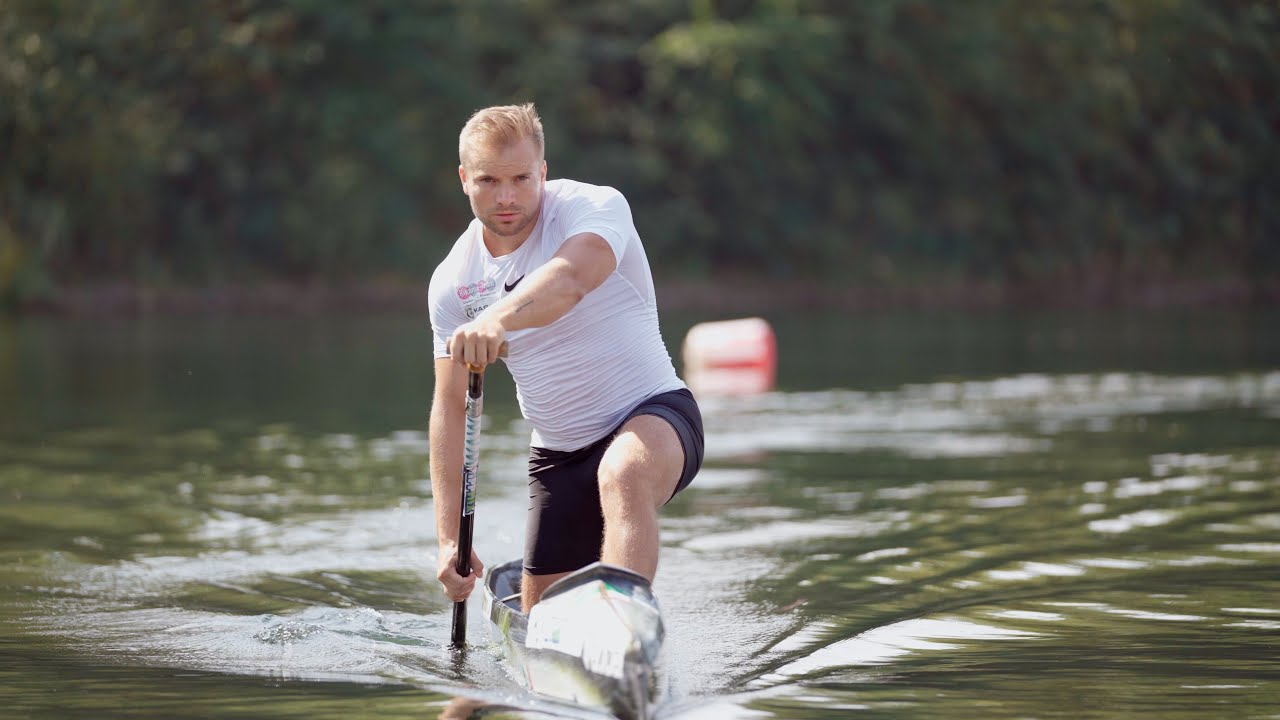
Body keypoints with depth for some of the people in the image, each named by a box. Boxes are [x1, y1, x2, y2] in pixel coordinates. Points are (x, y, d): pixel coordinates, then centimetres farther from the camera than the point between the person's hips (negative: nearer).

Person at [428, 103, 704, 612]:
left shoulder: (594, 208, -16)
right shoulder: (452, 283, -1)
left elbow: (569, 282, -39)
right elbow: (450, 406, 0)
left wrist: (497, 320, -60)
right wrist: (449, 538, -8)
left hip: (649, 416, -6)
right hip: (557, 452, 6)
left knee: (623, 474, -40)